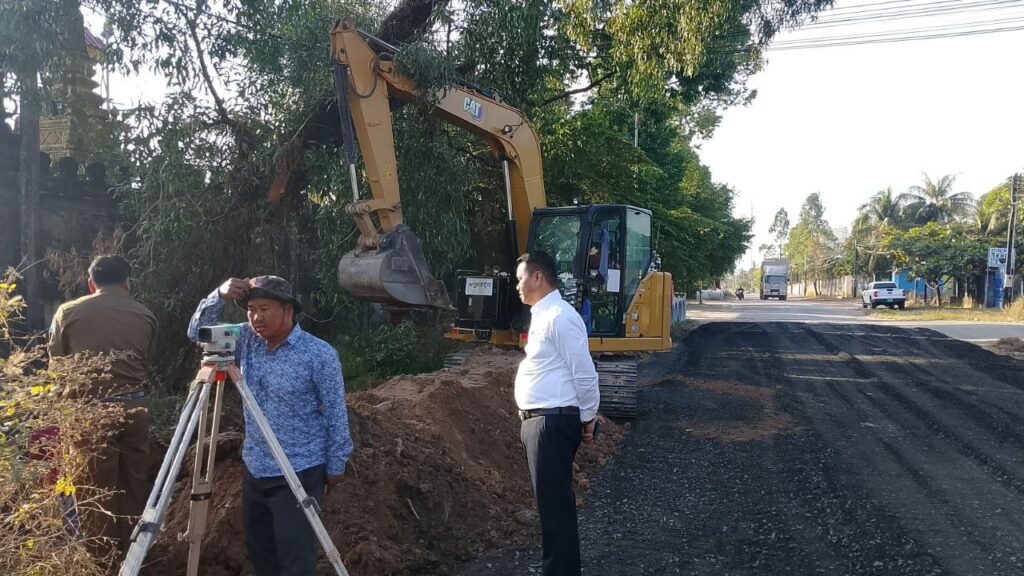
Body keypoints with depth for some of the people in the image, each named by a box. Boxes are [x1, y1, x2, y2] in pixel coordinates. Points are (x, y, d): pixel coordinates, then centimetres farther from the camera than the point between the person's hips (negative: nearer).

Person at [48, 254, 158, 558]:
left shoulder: (69, 312, 0)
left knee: (97, 486, 5)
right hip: (134, 406, 2)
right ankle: (133, 550, 22)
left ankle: (101, 556, 12)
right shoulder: (146, 316, 5)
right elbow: (146, 365, 10)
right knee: (135, 482, 12)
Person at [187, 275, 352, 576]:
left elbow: (335, 413, -9)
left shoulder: (319, 354, -14)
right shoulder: (247, 341, 3)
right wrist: (219, 296, -12)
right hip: (255, 470, 6)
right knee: (259, 551, 16)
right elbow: (198, 333, 5)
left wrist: (335, 465, -7)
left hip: (299, 474, -6)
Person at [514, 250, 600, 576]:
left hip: (553, 421, -10)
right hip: (540, 420, 10)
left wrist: (587, 418, -8)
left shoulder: (559, 316, -16)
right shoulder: (542, 316, 15)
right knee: (551, 502, 18)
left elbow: (584, 372, -17)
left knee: (555, 505, -3)